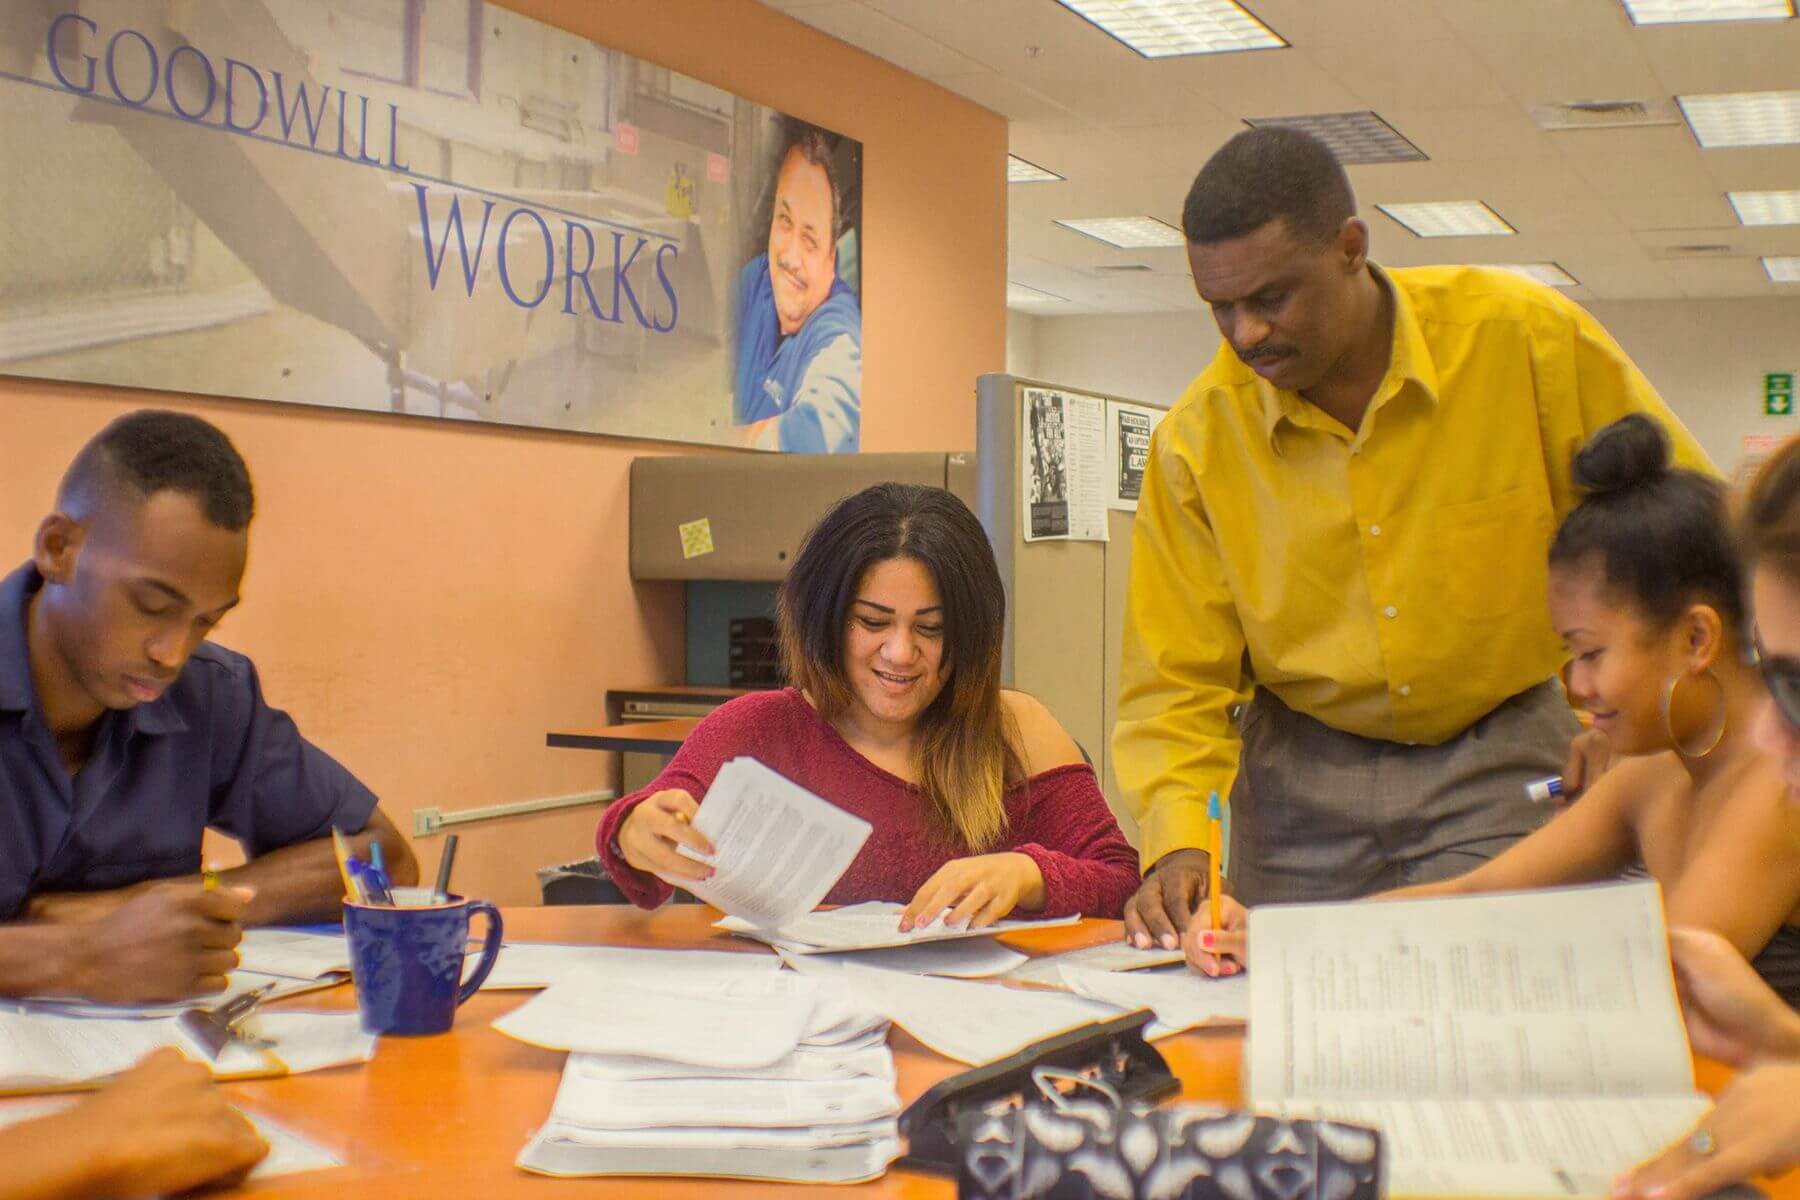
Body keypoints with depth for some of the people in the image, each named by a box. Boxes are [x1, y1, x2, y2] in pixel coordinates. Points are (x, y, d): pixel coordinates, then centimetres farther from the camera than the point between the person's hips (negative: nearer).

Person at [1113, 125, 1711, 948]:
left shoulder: (1526, 338, -13)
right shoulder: (1197, 441, -9)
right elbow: (1176, 681, -6)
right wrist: (1179, 841, -22)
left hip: (1500, 755, -1)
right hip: (1304, 775, 1)